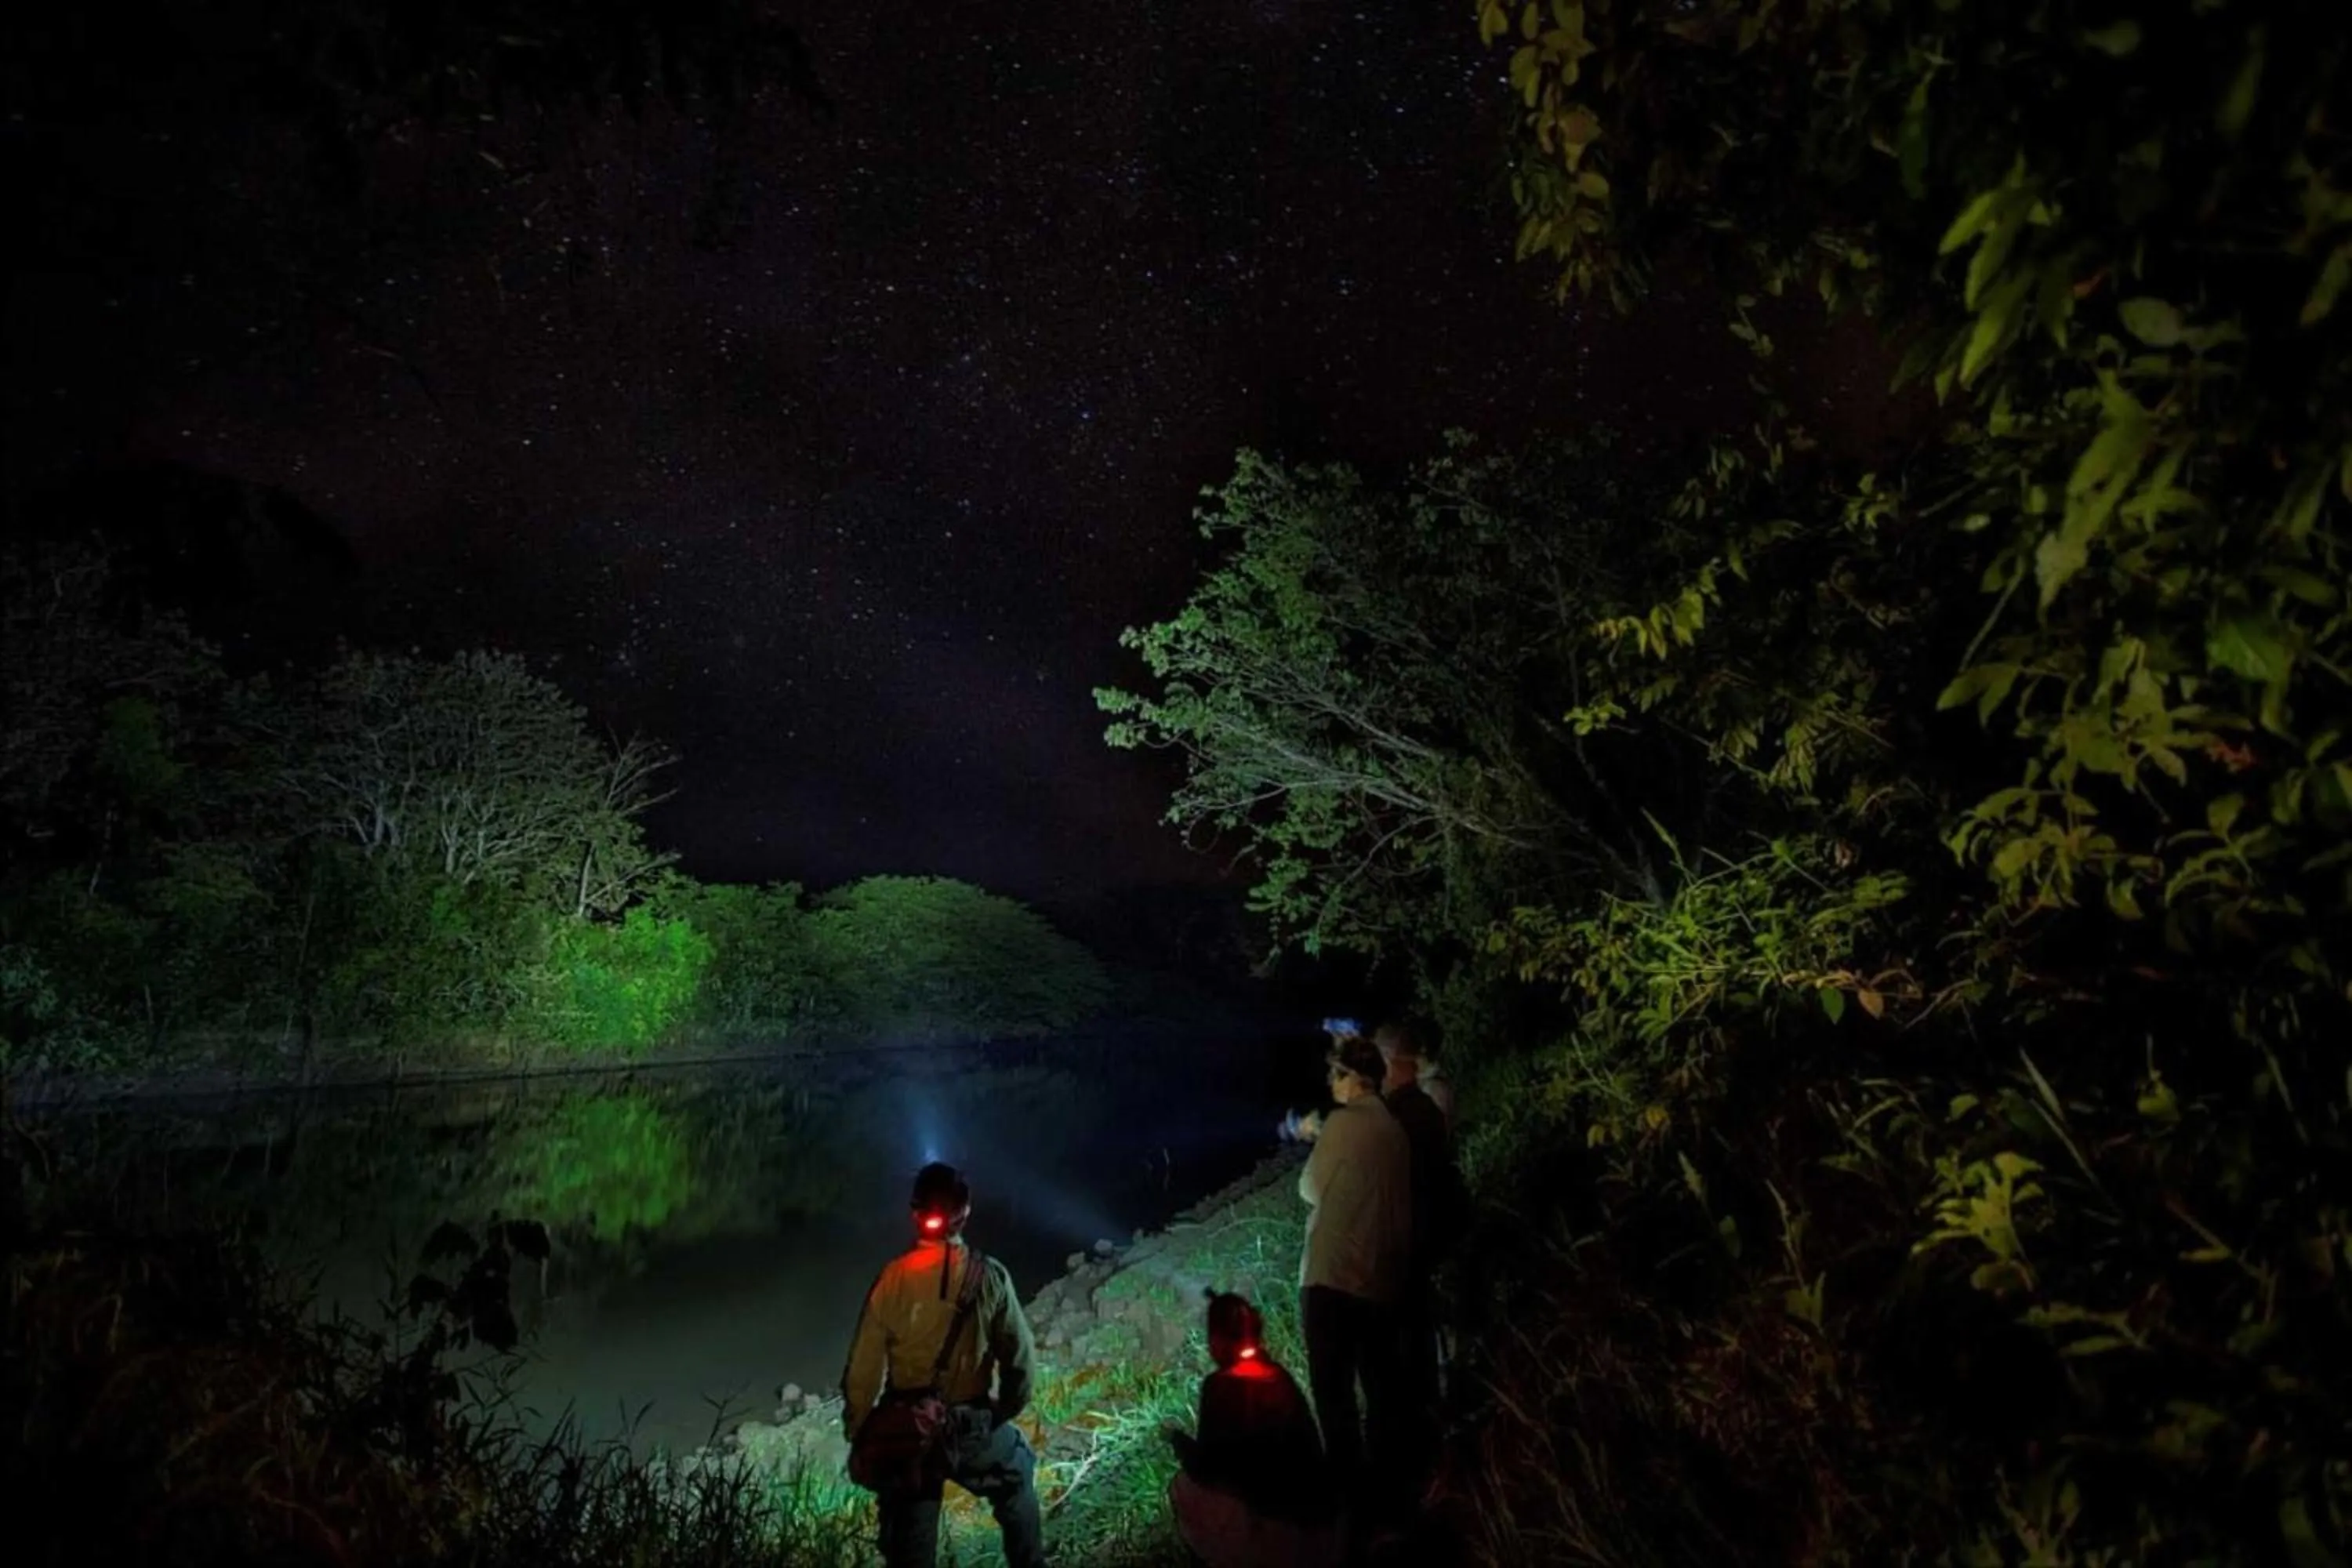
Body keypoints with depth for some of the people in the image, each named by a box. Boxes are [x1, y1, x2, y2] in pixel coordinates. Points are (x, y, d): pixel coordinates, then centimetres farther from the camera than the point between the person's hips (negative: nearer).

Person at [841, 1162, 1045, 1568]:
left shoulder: (894, 1278, -12)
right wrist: (1004, 1412, 12)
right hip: (974, 1428, -1)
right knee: (1016, 1481, 30)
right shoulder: (988, 1276, -13)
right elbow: (1022, 1360, -7)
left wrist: (857, 1432, 5)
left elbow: (865, 1366, -10)